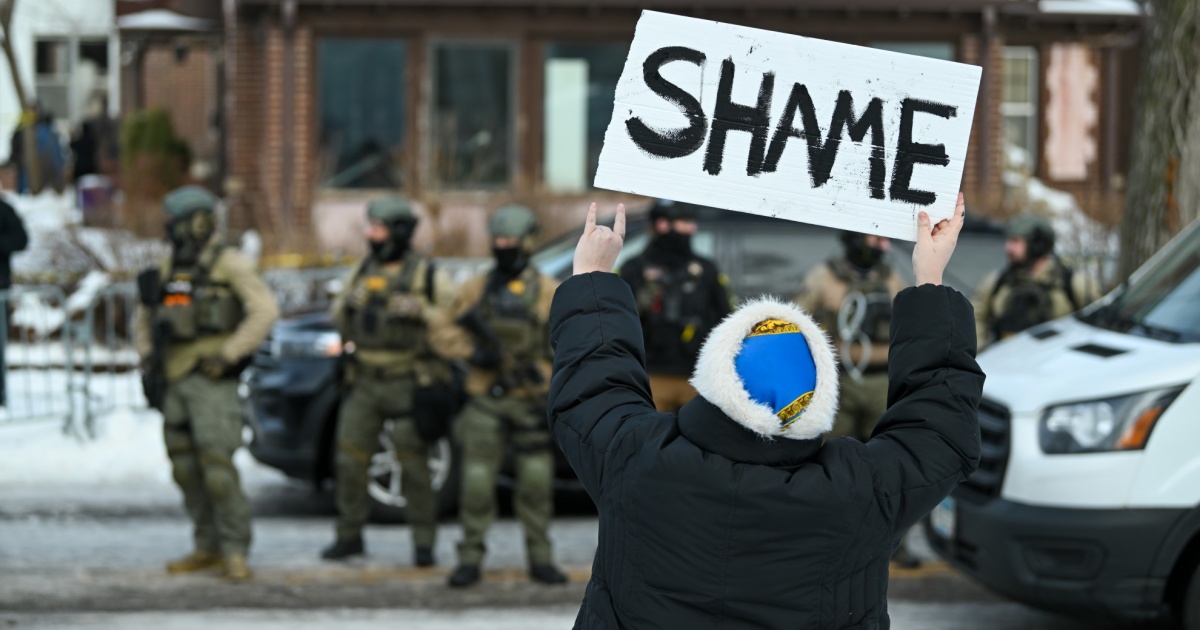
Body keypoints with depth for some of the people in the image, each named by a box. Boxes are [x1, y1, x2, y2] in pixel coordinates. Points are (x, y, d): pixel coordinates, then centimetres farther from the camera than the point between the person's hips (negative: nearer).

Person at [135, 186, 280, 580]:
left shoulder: (228, 264, -6)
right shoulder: (170, 267, 14)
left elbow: (265, 310, -15)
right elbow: (147, 315, 25)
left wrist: (228, 355, -17)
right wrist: (148, 359, 13)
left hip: (212, 381, -7)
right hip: (175, 381, 7)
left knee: (217, 466, -14)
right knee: (186, 469, 8)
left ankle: (235, 552, -8)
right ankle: (208, 547, 16)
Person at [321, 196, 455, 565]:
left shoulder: (427, 276, -2)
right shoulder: (363, 273, 12)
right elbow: (339, 320, 18)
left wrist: (421, 310, -20)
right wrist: (348, 304, -3)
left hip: (408, 383, -5)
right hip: (365, 382, 5)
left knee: (414, 465, -4)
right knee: (350, 459, 2)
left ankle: (424, 542, 3)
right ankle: (350, 535, 14)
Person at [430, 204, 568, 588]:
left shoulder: (549, 292, 2)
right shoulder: (475, 289, 7)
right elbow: (443, 332, 8)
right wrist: (472, 351, -10)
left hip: (531, 401, -1)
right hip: (485, 401, 1)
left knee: (536, 482, 1)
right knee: (476, 481, -3)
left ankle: (540, 559, 11)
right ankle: (470, 559, 6)